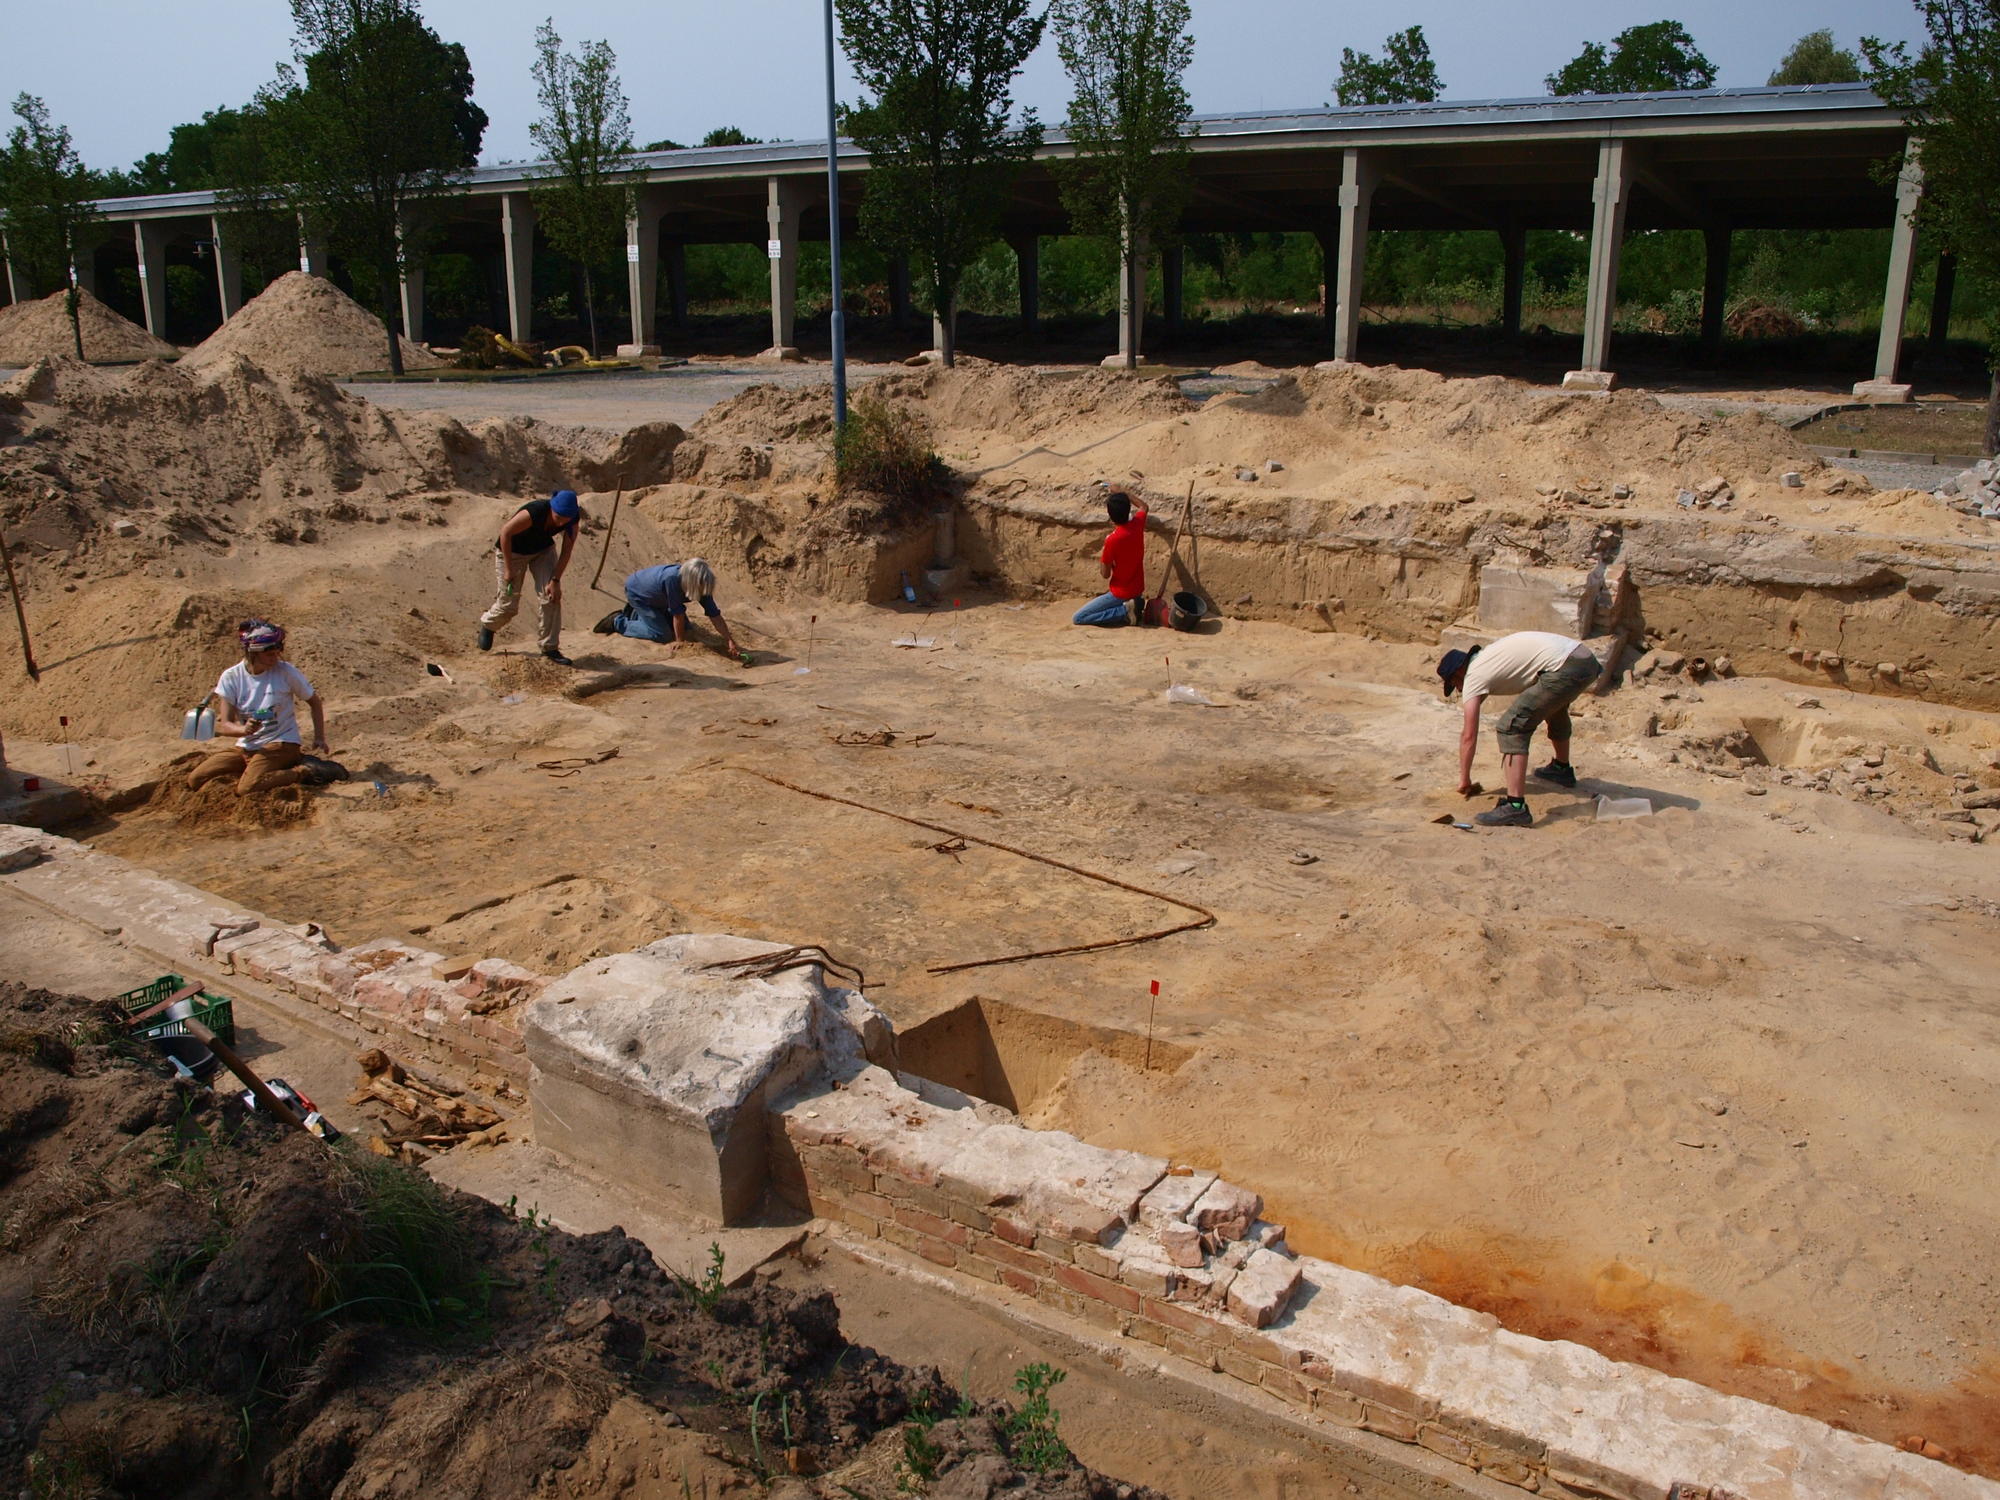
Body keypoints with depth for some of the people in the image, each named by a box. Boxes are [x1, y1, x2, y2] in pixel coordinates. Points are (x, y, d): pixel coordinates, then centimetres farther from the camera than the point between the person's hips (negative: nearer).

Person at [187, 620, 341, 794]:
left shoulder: (286, 672, -11)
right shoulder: (231, 677, -5)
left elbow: (314, 702, 5)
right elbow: (223, 725, -8)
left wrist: (319, 738, -4)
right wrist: (243, 729, -31)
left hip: (280, 743, -5)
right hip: (246, 747, 5)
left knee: (247, 789, -29)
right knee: (195, 779, -7)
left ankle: (303, 772, -11)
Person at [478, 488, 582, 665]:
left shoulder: (572, 520, -23)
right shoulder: (533, 513, -38)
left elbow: (566, 551, -13)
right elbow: (505, 532, -26)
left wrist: (555, 580, -18)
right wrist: (508, 568, -22)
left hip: (543, 550, 4)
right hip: (512, 551, -4)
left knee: (552, 596, -12)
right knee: (509, 605, 2)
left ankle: (550, 647, -2)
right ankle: (487, 624, 36)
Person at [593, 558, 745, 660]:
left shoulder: (701, 585, -23)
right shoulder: (672, 579, -44)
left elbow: (715, 615, -19)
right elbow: (677, 614, -34)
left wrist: (729, 641, -25)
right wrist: (681, 643, -25)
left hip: (655, 598, 7)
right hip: (636, 592, -7)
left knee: (684, 628, 13)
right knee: (662, 634, -15)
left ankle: (636, 614, 28)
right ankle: (618, 622, 3)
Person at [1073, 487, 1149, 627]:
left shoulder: (1112, 540, -25)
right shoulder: (1138, 523, -7)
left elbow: (1105, 574, -14)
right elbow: (1144, 507, 19)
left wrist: (1101, 558, 2)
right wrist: (1122, 493, 24)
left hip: (1121, 594, -7)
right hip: (1138, 591, 7)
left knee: (1078, 618, -6)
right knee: (1098, 600, 32)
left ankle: (1125, 611, -12)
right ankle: (1134, 605, 7)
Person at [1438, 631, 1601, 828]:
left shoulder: (1473, 676, 1)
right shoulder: (1485, 659, 26)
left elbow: (1469, 737, 3)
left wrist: (1464, 779, 12)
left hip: (1564, 669, -10)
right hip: (1587, 659, 10)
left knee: (1512, 727, -9)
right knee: (1554, 706, 38)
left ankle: (1516, 808, -17)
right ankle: (1562, 769, 59)